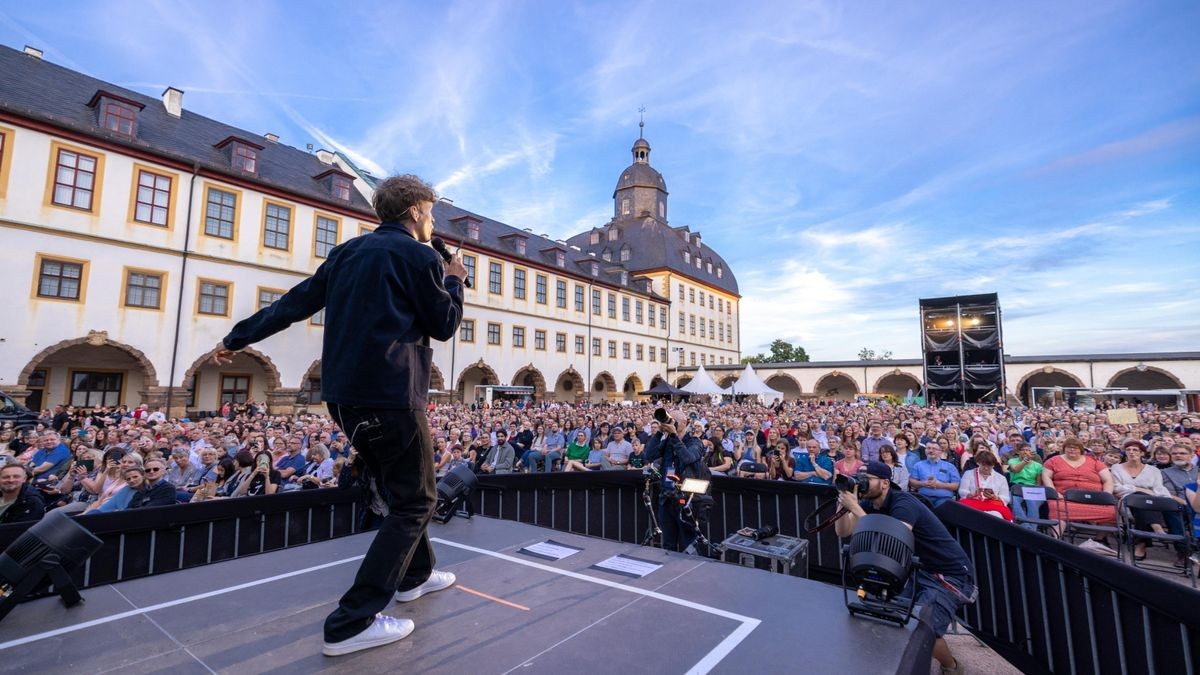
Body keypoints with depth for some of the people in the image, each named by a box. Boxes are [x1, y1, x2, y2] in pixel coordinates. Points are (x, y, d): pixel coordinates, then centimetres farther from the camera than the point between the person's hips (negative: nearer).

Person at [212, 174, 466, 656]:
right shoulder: (418, 255, -5)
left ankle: (414, 575, 37)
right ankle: (352, 622, 1)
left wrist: (239, 338, 25)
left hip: (344, 392, 9)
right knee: (415, 501, 2)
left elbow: (293, 303, 16)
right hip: (391, 392, -8)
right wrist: (454, 280, 11)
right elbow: (444, 326, -3)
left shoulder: (347, 252, 16)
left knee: (400, 487, 23)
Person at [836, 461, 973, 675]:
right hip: (918, 568, 8)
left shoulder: (903, 504, -25)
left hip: (951, 575, -8)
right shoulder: (870, 504, -2)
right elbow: (843, 532, -7)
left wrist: (855, 507, -36)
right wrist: (843, 502, -20)